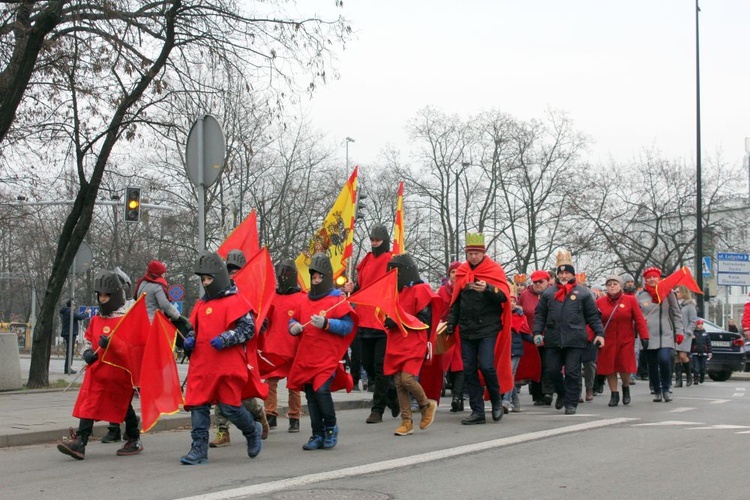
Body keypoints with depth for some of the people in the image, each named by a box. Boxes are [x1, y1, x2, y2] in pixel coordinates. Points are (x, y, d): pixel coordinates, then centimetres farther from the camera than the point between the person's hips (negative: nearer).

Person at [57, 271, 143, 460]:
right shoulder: (96, 319, 12)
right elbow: (88, 339, 23)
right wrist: (87, 352, 2)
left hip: (119, 372, -5)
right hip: (97, 370, 5)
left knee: (124, 405, 9)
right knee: (89, 405, -5)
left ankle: (134, 441, 26)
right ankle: (80, 443, -11)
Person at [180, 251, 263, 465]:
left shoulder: (236, 301, -4)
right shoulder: (201, 304, 17)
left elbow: (248, 328, -9)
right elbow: (193, 327, 28)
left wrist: (224, 339, -19)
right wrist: (190, 339, 5)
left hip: (228, 365, -6)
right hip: (201, 365, 6)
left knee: (230, 406, -2)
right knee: (198, 406, -1)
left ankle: (253, 432, 27)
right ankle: (199, 451, 2)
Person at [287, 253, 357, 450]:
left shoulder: (338, 300, -4)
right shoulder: (305, 301, 14)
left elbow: (348, 326, -11)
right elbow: (293, 320, 26)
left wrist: (326, 323, -22)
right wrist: (293, 327, 3)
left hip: (328, 357, -6)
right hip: (306, 358, 6)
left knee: (322, 390, -19)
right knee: (311, 396, 5)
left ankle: (331, 427, 3)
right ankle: (318, 435, 13)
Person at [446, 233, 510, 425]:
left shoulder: (494, 269, -1)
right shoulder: (462, 272, 11)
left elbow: (504, 296, -11)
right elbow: (455, 300, 18)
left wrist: (487, 289, -28)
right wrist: (451, 324, 13)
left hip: (488, 328, -4)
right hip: (467, 329, 4)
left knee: (486, 366, -15)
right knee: (469, 370, 2)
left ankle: (496, 400, 10)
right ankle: (477, 411, 7)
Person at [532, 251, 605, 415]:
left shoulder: (583, 293, 7)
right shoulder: (548, 293, 12)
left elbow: (593, 316, 7)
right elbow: (540, 315, 12)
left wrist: (599, 333, -2)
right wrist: (537, 332, 1)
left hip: (575, 340, -2)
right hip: (553, 339, 3)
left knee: (572, 372, -4)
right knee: (553, 370, 5)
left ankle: (571, 403, 5)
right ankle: (561, 394, 31)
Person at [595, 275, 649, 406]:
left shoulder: (630, 300, 1)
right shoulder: (600, 302, 3)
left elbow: (639, 319, -1)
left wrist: (644, 337, -7)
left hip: (626, 341, -1)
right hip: (607, 342, 1)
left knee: (625, 367, -4)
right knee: (609, 368, 2)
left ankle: (626, 387, 26)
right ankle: (614, 394, 16)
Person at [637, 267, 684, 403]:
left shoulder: (668, 293, 4)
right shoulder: (640, 295, 5)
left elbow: (676, 314, 7)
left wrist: (679, 331, 2)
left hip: (666, 336, -2)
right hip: (648, 337, 2)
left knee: (664, 360, -19)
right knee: (652, 365, 5)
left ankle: (666, 389, -1)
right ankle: (657, 392, 19)